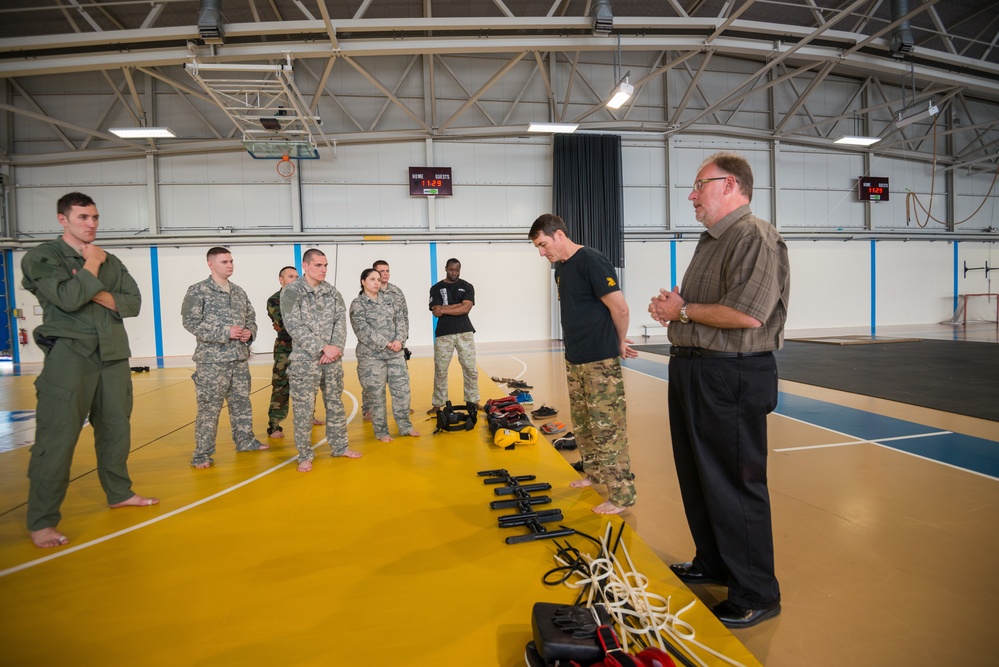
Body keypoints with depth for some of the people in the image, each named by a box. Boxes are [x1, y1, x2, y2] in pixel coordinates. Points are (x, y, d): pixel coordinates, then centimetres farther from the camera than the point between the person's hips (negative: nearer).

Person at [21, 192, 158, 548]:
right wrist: (91, 266, -6)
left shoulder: (110, 261, 14)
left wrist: (104, 297, -9)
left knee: (116, 429, 13)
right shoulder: (41, 258, -2)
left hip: (113, 356, 6)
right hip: (68, 355, -5)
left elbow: (134, 302, 8)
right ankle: (41, 522, 4)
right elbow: (68, 299, -17)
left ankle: (119, 492, 30)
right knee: (57, 439, -5)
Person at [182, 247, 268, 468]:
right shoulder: (197, 291, -5)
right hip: (212, 359, -6)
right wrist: (225, 332, -20)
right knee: (209, 407, -3)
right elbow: (191, 321, -13)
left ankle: (245, 440, 29)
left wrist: (250, 331, -3)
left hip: (240, 357, 6)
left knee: (242, 402, 15)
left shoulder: (239, 291, 13)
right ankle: (202, 453, 6)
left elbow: (251, 317, 19)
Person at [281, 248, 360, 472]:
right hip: (305, 360, -5)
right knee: (304, 409, 0)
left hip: (333, 360, 5)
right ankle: (305, 455, 12)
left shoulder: (332, 291, 8)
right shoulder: (291, 292, -7)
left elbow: (341, 321, 4)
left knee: (335, 404, 13)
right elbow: (294, 327, -14)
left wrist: (335, 348, -11)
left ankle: (340, 446, 26)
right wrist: (322, 348, -17)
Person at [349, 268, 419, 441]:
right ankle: (381, 431, 14)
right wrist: (385, 344, -18)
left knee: (402, 389, 6)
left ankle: (405, 426, 20)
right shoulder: (357, 304, -4)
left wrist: (399, 340, -11)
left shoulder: (388, 300, 12)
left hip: (396, 354, 5)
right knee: (376, 395, 2)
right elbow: (363, 330, -13)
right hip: (371, 356, -5)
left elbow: (400, 322, 8)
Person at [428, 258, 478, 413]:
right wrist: (459, 304, -9)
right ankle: (437, 404, 10)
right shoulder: (436, 288, 5)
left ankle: (473, 401, 13)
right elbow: (436, 312, -8)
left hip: (465, 332, 1)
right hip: (443, 334, -1)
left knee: (470, 369, 3)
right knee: (440, 370, 2)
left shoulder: (467, 287, 6)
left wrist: (445, 309, -9)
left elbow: (466, 308, -8)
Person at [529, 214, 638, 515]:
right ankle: (593, 473, 35)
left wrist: (620, 343, -2)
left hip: (600, 361, -9)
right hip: (574, 359, 9)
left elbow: (620, 308, -15)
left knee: (607, 427, -4)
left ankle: (622, 494, 5)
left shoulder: (591, 261, -16)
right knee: (582, 423, 18)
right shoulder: (561, 267, 13)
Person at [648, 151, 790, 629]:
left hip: (731, 378, -10)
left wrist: (683, 310, -14)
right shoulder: (710, 240, 17)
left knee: (736, 487, 0)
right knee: (698, 478, 20)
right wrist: (670, 307, 5)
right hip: (692, 370, 10)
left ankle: (757, 594, 17)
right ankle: (712, 564, 38)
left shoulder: (755, 236, -14)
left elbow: (748, 313, -27)